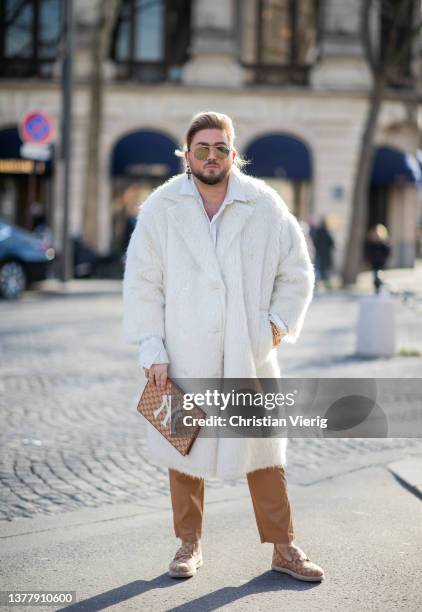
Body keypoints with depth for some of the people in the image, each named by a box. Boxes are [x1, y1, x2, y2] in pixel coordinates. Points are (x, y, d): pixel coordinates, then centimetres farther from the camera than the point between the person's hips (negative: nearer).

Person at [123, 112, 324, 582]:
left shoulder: (265, 207, 0)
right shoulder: (160, 209, -3)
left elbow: (297, 272, 10)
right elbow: (142, 283, -2)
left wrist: (279, 321, -1)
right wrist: (152, 350, -7)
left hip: (250, 354, 0)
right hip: (183, 355, 0)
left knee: (264, 451, 5)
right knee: (184, 448, 9)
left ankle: (283, 548, 17)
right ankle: (189, 544, 24)